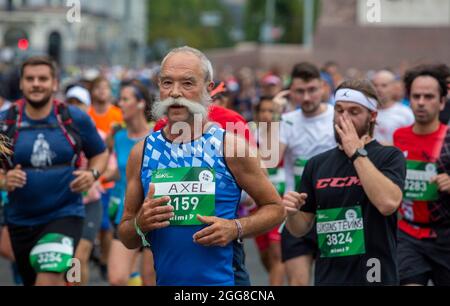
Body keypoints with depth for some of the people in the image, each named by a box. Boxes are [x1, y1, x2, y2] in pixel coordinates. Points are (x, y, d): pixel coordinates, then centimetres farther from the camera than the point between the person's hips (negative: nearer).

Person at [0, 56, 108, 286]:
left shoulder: (75, 119, -4)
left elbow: (100, 154, 10)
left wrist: (93, 174, -11)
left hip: (65, 214, -3)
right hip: (21, 219, 3)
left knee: (48, 280, -22)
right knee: (33, 281, 17)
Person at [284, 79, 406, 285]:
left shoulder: (389, 157, -4)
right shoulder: (317, 164, 8)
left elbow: (388, 203, -23)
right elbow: (301, 228, 13)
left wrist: (357, 153, -16)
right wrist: (292, 212, -10)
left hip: (373, 276, -4)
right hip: (327, 277, 4)